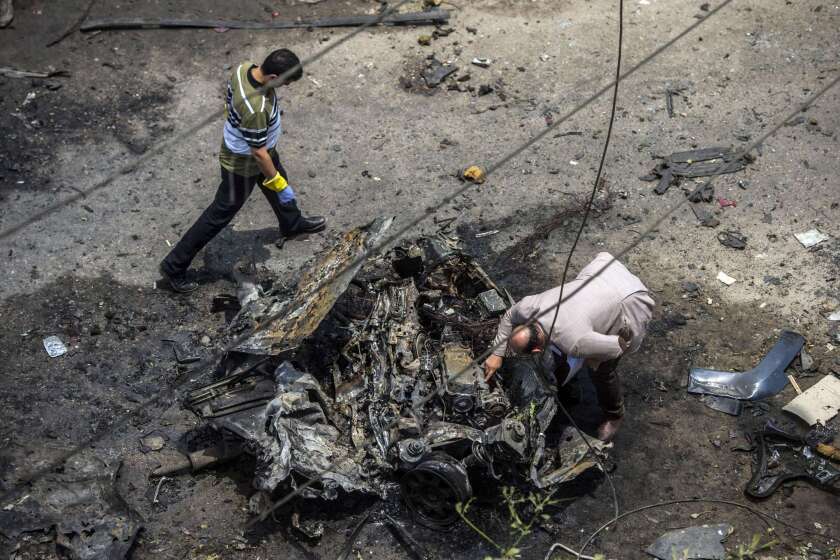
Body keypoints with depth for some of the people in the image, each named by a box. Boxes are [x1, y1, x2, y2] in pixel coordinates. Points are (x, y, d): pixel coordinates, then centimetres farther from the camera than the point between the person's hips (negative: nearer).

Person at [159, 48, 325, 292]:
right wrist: (280, 186, -18)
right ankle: (174, 266, 18)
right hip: (243, 165, -9)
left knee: (278, 180, 32)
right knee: (220, 214, 6)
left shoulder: (244, 68, -17)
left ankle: (292, 224, 63)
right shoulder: (255, 108, -43)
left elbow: (230, 101, 2)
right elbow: (259, 153, -31)